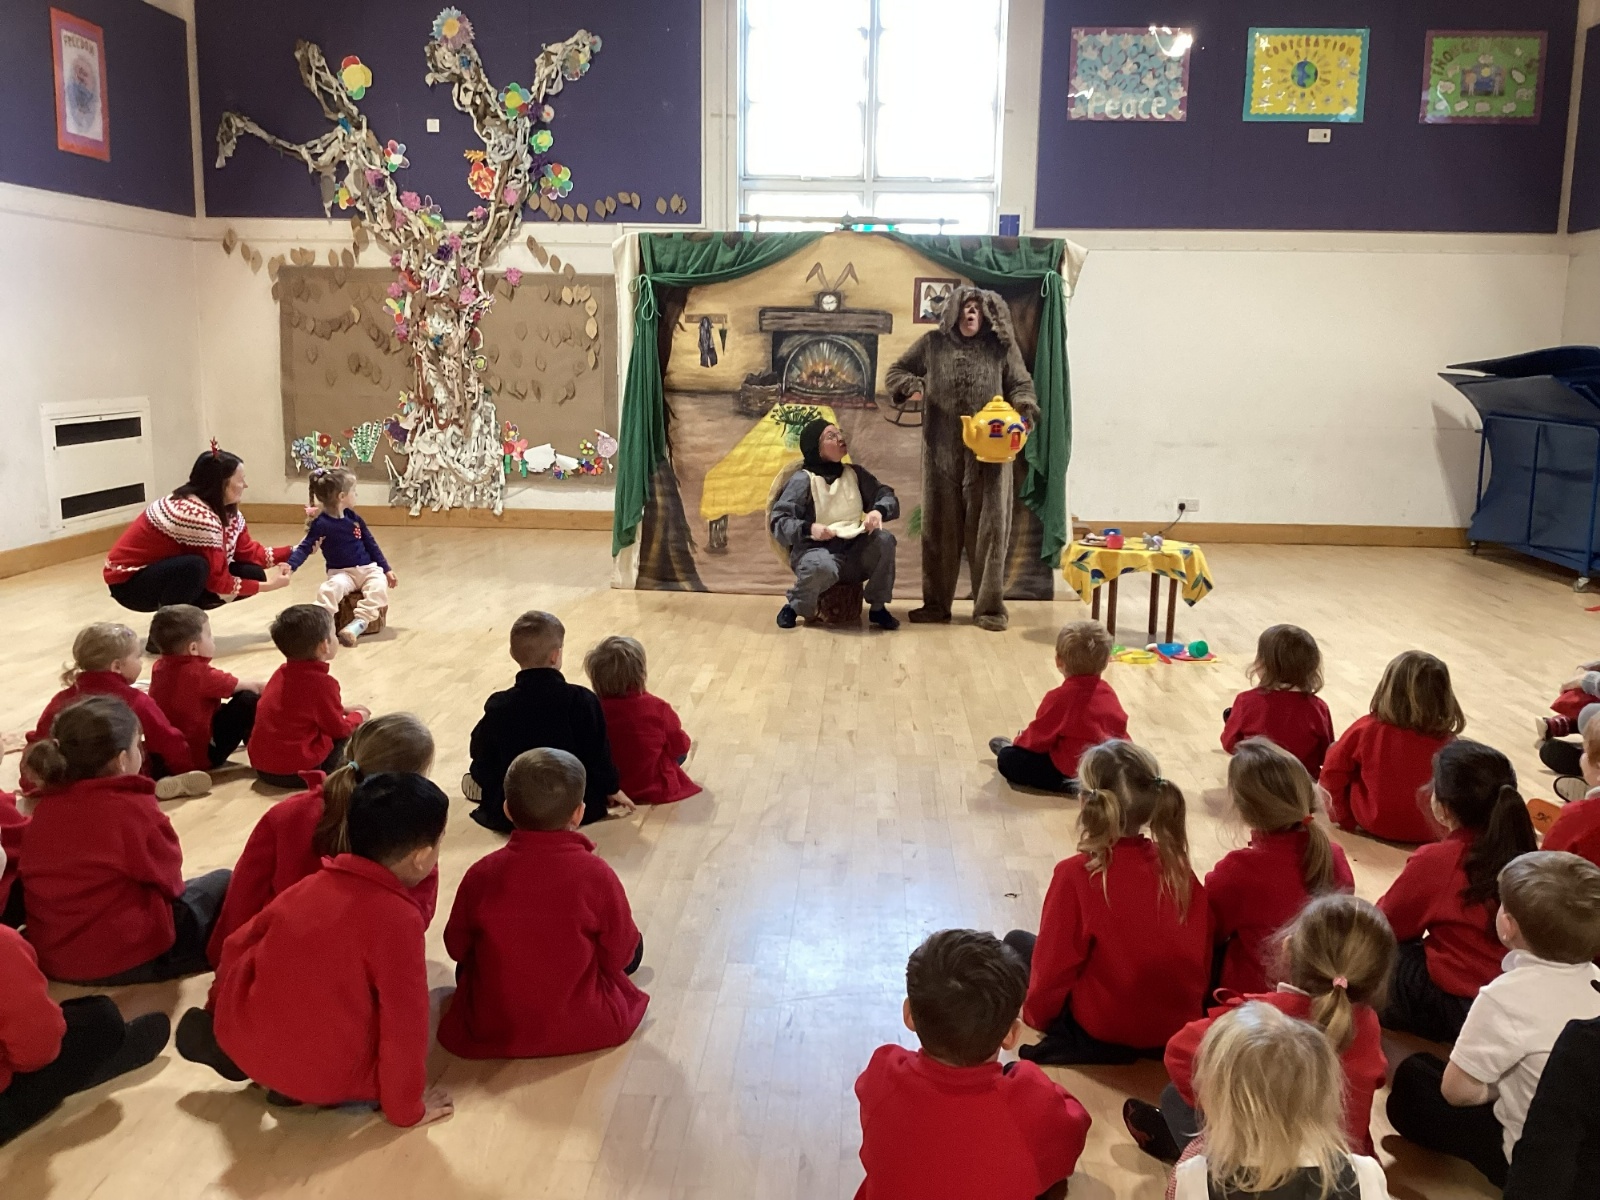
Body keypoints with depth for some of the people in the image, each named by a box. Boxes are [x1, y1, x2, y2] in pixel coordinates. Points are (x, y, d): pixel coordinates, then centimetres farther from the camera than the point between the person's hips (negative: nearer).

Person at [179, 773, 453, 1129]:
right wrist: (406, 1109, -2)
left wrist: (220, 1014, 29)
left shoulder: (311, 884, 1)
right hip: (328, 1079, -6)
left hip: (245, 1043, 7)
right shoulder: (400, 918, -19)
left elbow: (237, 947, 12)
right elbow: (405, 1023, -16)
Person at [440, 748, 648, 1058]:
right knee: (634, 948, 22)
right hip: (585, 1027, -2)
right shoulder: (596, 874, -20)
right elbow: (619, 955, -9)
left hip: (491, 1032, 2)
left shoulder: (481, 874, -15)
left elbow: (457, 948, 0)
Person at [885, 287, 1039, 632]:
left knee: (988, 527, -1)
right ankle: (936, 603, 17)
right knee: (939, 526, 7)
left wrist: (1023, 410, -16)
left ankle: (990, 607, 5)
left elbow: (1022, 386, 6)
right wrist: (912, 386, -9)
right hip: (942, 452, 2)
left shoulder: (1002, 348, 4)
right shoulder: (933, 344, 7)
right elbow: (895, 372, 14)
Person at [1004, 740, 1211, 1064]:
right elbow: (1204, 955, 1)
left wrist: (1034, 1011, 7)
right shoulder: (1176, 866, -7)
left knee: (1017, 942, 16)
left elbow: (1053, 965, -12)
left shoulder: (1076, 874, -20)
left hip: (1100, 1036, -5)